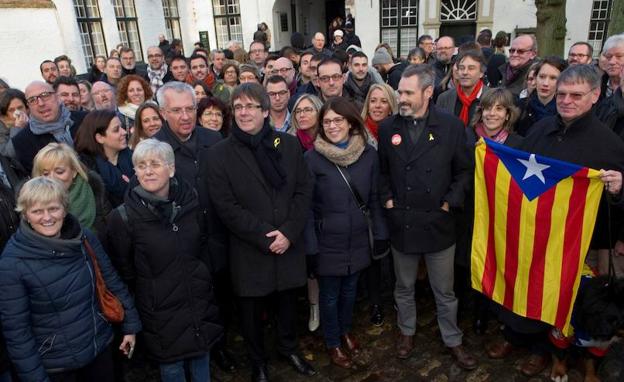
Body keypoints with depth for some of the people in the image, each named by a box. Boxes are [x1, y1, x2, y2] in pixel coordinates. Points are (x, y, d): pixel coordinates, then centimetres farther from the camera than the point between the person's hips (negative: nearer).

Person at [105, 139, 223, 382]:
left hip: (199, 301, 4)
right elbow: (124, 271, -6)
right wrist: (148, 296, 2)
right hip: (160, 311, -3)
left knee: (201, 360, 19)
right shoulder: (123, 217, -15)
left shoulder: (189, 201, -3)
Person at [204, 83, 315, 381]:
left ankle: (288, 347, 47)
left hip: (289, 244, 3)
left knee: (288, 302, 19)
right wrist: (264, 237, -17)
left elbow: (304, 190, -1)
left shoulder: (289, 144, 2)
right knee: (251, 311, 14)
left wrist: (289, 232, -13)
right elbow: (226, 207, -12)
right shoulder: (218, 154, -7)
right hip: (249, 251, -2)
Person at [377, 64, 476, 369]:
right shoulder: (388, 127, 0)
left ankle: (453, 340, 36)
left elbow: (463, 171, 0)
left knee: (444, 291, 14)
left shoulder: (451, 126, -6)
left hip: (438, 223, -1)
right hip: (402, 223, 2)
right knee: (404, 287, 19)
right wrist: (387, 199, -2)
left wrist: (450, 202, -8)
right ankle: (406, 331, 42)